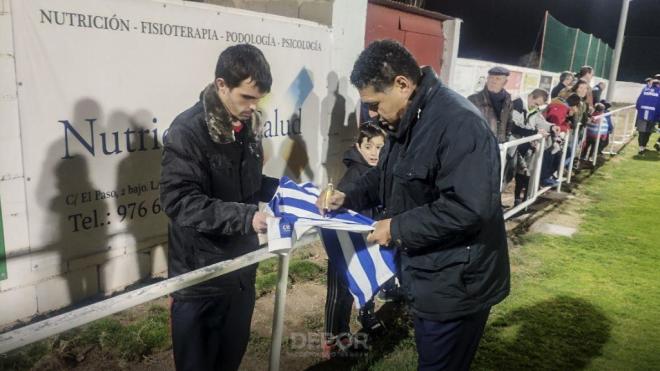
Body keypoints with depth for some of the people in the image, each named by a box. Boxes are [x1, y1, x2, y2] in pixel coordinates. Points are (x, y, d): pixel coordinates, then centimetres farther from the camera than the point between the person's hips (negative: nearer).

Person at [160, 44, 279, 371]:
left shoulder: (250, 124, 5)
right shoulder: (188, 130, -18)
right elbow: (179, 201, -25)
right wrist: (245, 217, -31)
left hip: (241, 267, 7)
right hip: (199, 274, -6)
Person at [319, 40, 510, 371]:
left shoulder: (460, 124, -27)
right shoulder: (406, 121, 6)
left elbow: (469, 209, -33)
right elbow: (386, 174, 19)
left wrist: (398, 228, -25)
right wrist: (348, 195, 1)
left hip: (455, 287, -9)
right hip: (425, 278, 10)